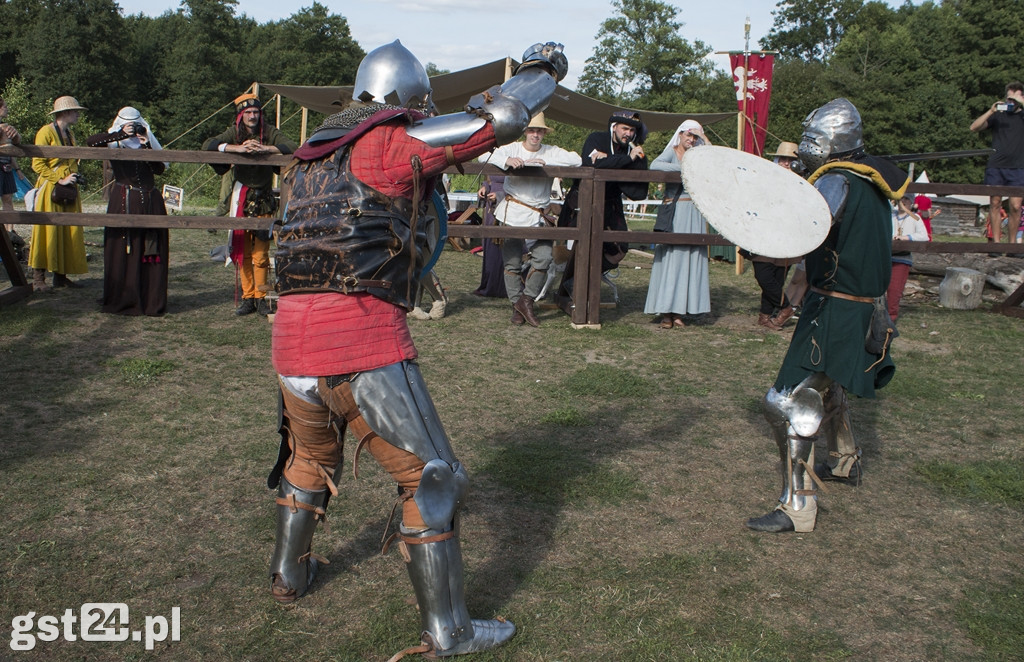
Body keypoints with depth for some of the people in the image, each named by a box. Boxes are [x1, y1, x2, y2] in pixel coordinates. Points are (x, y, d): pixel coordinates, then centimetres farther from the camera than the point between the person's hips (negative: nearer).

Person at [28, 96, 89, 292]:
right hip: (51, 189, -7)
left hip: (70, 191, 8)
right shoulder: (46, 132, -7)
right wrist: (60, 180, -17)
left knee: (70, 233, 4)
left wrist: (75, 177, 9)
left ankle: (61, 275, 10)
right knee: (48, 232, -8)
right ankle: (38, 278, -4)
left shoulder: (70, 134, 17)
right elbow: (37, 164, -12)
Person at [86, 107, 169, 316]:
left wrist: (147, 147, -10)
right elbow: (90, 142, -12)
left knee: (152, 251, -1)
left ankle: (151, 301, 4)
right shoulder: (114, 143, 7)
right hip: (123, 202, -2)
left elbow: (160, 169, 3)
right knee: (122, 251, -3)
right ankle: (121, 301, 3)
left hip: (150, 201, 2)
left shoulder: (148, 141, 15)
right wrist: (121, 134, -14)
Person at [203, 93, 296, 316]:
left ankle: (261, 297, 5)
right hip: (241, 196, 2)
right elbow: (208, 144, -11)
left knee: (261, 253, -5)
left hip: (264, 198, -2)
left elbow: (292, 148, -15)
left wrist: (265, 149, -28)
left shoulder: (270, 132, -1)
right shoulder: (234, 133, 3)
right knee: (242, 251, 3)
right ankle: (248, 298, 10)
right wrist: (237, 148, -25)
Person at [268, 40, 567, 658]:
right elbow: (501, 118, -2)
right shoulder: (394, 142, -2)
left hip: (292, 334, 8)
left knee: (310, 458, 30)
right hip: (363, 336, -8)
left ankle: (290, 572, 47)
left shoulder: (314, 153, 20)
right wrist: (543, 69, 16)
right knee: (432, 477, 3)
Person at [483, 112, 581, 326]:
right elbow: (485, 156, -9)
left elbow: (577, 160, -8)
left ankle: (527, 299, 2)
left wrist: (544, 161, -16)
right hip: (512, 213, -1)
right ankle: (517, 305, 14)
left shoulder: (551, 152, 6)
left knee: (543, 257, -13)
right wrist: (506, 161, -30)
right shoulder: (512, 149, 3)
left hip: (538, 216, 1)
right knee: (512, 261, 1)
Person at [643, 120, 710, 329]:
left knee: (691, 260, 1)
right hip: (675, 211, -5)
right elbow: (654, 165, -16)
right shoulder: (672, 152, 3)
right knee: (670, 258, -7)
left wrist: (705, 141, 6)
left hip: (694, 214, 5)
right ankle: (666, 311, -4)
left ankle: (679, 311, 4)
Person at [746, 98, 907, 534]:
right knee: (826, 387, 29)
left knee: (793, 403, -10)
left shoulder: (838, 182, -19)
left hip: (835, 309, -10)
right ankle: (845, 461, 49)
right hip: (863, 304, 10)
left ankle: (797, 506, -8)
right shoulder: (871, 181, 9)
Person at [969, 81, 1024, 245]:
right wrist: (991, 111, -8)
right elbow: (974, 127, 4)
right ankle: (996, 242, 5)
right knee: (995, 203, 0)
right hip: (995, 166, 1)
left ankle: (1011, 243, 4)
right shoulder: (998, 115, 13)